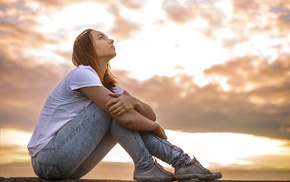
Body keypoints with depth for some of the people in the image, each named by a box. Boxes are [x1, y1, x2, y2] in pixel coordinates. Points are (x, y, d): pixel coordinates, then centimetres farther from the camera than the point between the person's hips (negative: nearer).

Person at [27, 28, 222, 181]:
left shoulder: (109, 84, 12)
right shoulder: (82, 73, -15)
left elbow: (151, 115, 3)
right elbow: (126, 118, -23)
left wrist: (133, 101, -19)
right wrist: (156, 128, -4)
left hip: (69, 164, 8)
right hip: (47, 158, -8)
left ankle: (181, 161, -4)